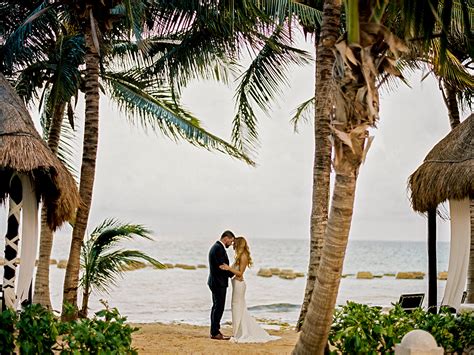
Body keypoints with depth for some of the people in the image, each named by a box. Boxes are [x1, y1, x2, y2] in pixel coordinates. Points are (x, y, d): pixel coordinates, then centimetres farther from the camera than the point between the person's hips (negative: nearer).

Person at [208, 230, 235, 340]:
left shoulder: (216, 247, 15)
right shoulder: (219, 248, -19)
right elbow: (222, 267, -23)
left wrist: (231, 272, 8)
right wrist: (233, 274, -10)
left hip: (216, 282, 11)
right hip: (219, 283, -11)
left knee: (216, 307, 15)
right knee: (219, 307, -6)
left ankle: (215, 331, 22)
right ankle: (215, 333, -2)